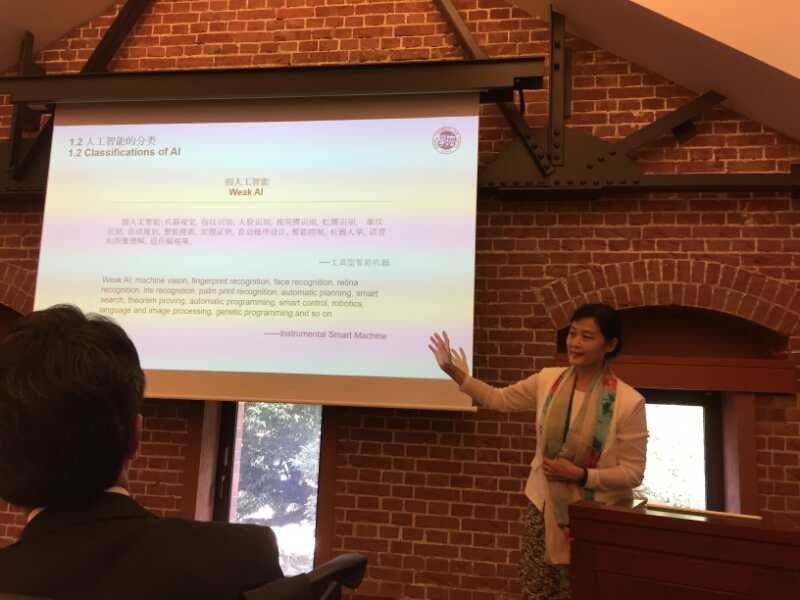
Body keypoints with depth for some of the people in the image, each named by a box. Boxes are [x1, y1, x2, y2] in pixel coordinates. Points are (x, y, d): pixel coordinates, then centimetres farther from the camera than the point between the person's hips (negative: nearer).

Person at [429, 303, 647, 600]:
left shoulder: (629, 401, -15)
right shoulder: (548, 380, -3)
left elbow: (633, 473, -11)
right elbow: (498, 399, 8)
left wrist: (580, 475, -23)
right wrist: (454, 371, 1)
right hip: (543, 507, 4)